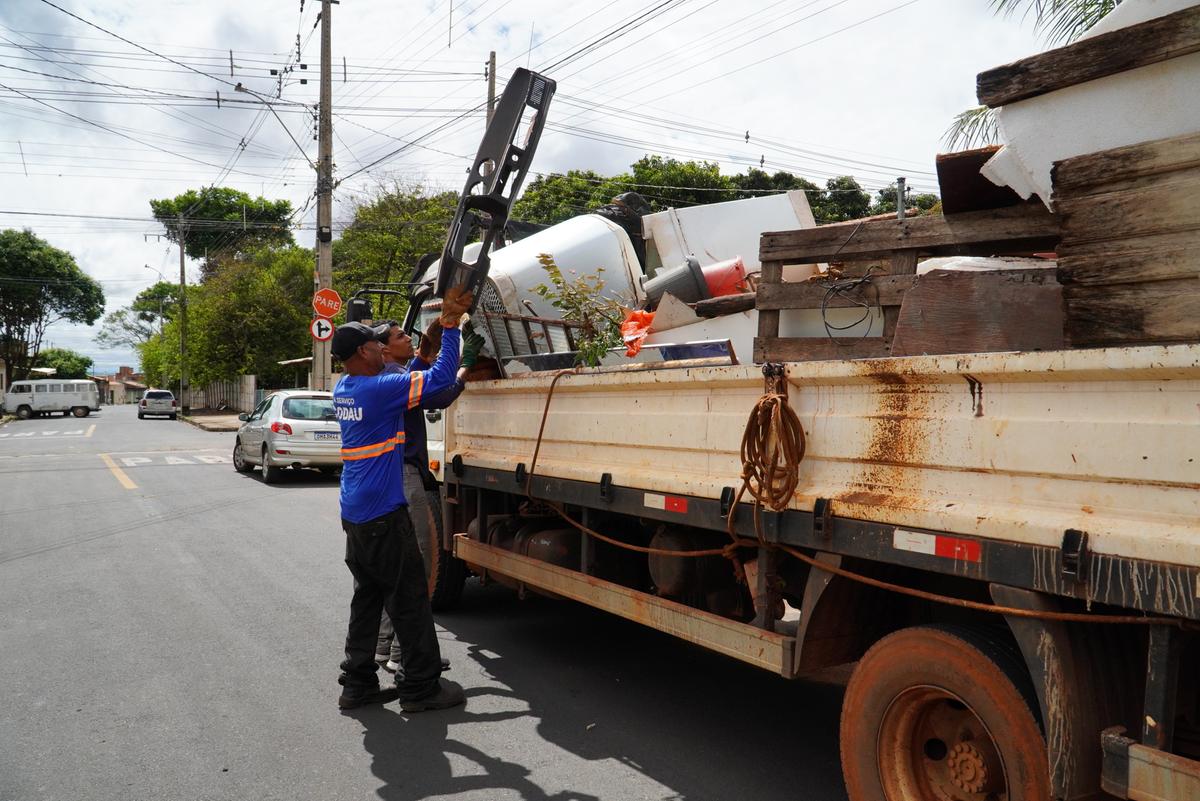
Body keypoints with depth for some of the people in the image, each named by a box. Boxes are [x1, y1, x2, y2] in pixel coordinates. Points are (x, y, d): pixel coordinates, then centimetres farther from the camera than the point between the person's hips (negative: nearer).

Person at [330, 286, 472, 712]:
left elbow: (411, 381, 21)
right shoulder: (379, 388, -16)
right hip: (383, 516, -9)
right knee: (409, 599, 0)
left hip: (354, 514, 9)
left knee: (367, 597, 15)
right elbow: (441, 378, -17)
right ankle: (421, 687, 8)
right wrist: (450, 326, -11)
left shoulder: (343, 389, 10)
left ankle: (358, 684, 20)